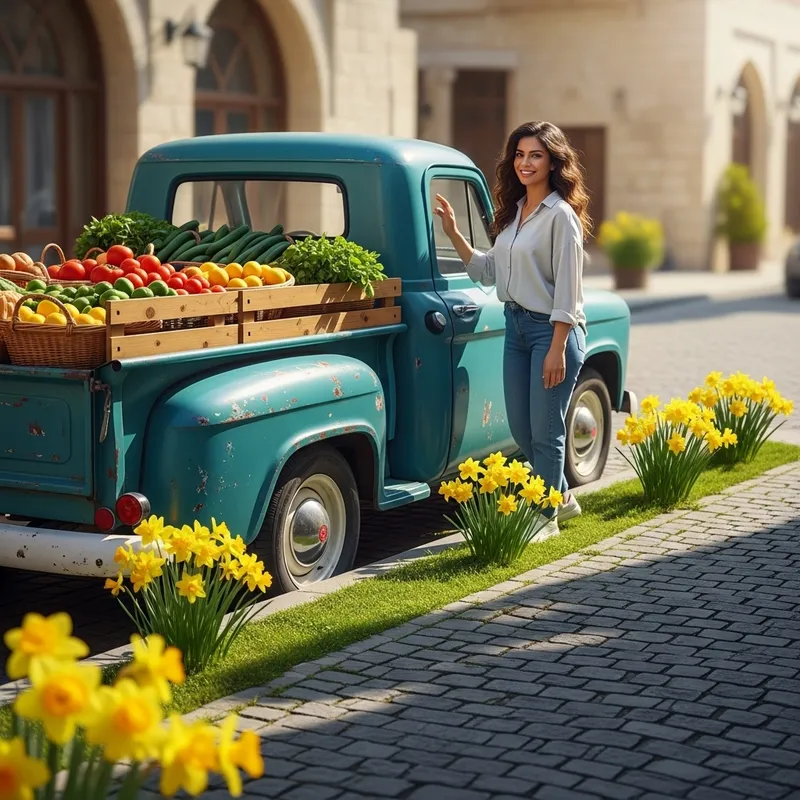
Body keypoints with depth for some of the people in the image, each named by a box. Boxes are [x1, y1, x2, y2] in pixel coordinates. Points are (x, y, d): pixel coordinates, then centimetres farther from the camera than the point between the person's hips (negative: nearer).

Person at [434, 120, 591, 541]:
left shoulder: (561, 214, -14)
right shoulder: (513, 210, 11)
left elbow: (567, 289, -17)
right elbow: (488, 271, 14)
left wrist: (557, 349, -20)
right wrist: (453, 234, 6)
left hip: (552, 330, -8)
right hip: (515, 324, 8)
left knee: (545, 432, 1)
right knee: (520, 429, 14)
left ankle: (546, 517, 16)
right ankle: (562, 497, 34)